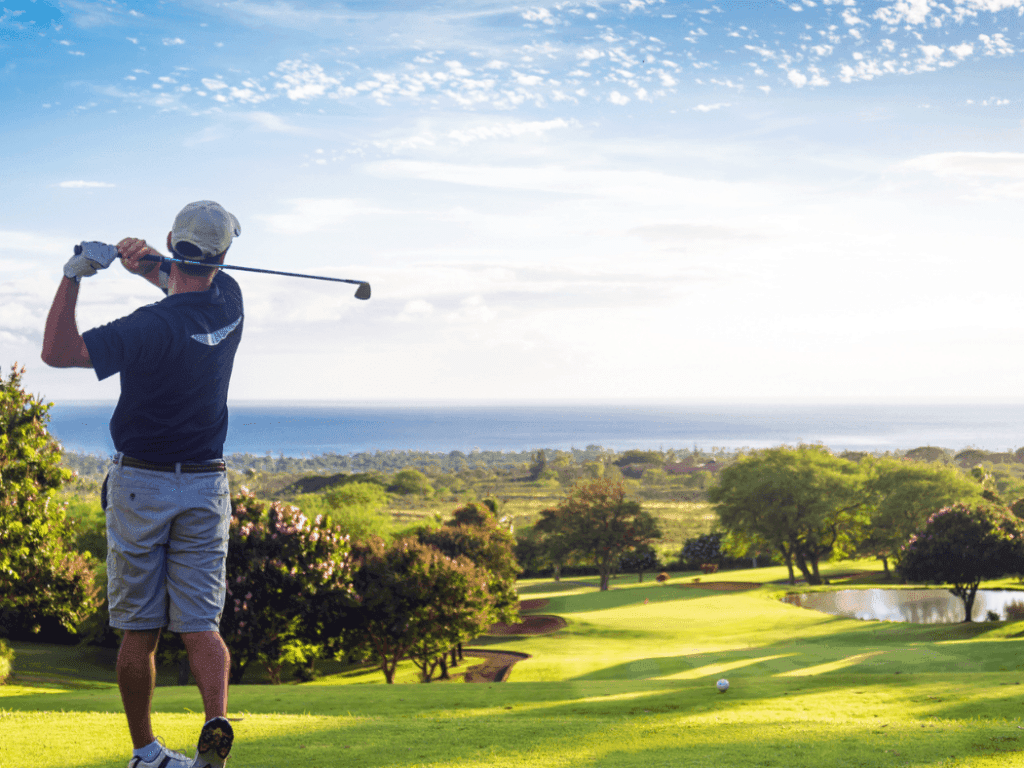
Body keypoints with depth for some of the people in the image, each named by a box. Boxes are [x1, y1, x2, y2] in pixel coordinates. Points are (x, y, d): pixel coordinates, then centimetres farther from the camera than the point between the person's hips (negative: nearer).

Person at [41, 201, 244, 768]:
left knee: (139, 631, 7)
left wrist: (75, 274, -21)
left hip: (139, 485, -4)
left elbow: (57, 352, -21)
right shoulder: (229, 302, -1)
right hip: (206, 487, 4)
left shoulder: (154, 327, -19)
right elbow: (187, 284, 21)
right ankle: (216, 721, -20)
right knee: (200, 624, 2)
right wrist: (147, 263, 0)